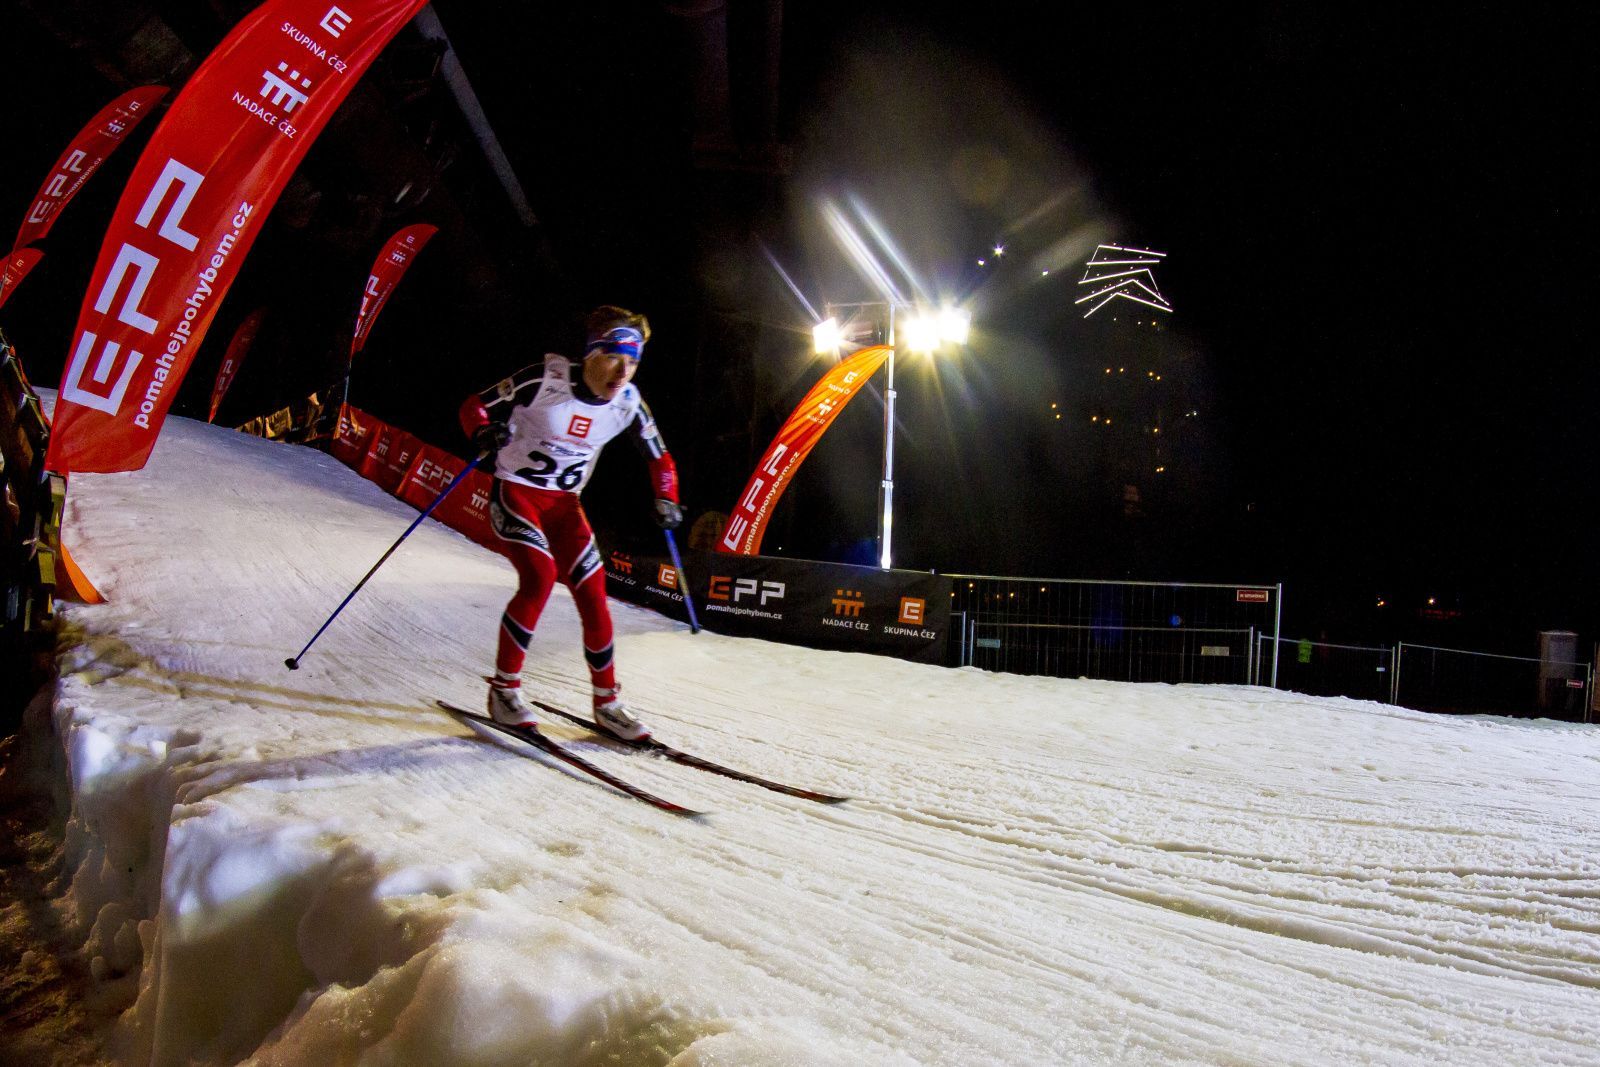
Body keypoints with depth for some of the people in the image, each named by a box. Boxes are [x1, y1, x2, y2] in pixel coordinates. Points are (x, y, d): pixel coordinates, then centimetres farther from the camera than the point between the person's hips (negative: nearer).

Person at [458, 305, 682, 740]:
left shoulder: (628, 402, -5)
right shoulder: (546, 378, -18)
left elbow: (659, 458, 9)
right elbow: (475, 406, -11)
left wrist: (666, 501, -7)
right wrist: (484, 433, -32)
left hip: (563, 504, 5)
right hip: (514, 492, -4)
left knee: (593, 594, -4)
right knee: (540, 575, -25)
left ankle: (606, 702, 9)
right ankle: (504, 688, -8)